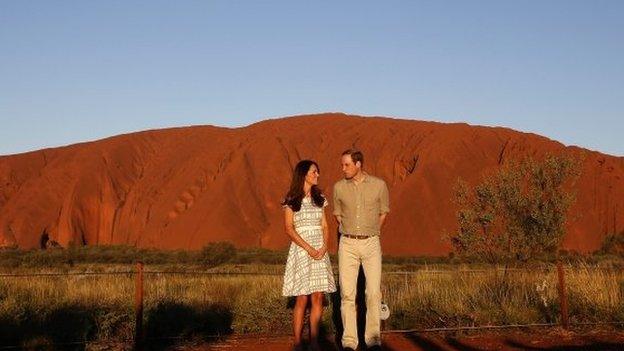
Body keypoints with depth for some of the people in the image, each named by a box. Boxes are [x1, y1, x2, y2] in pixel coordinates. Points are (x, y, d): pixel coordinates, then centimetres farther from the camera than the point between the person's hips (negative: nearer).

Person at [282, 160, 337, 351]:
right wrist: (309, 248, -15)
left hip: (320, 251, 4)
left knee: (318, 297, 1)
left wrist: (324, 247, -7)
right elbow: (289, 229, -7)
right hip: (301, 249, -4)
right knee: (302, 299, -5)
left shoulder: (319, 199, 12)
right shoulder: (291, 200, -2)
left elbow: (324, 226, 11)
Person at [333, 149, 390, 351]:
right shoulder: (339, 187, 3)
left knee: (374, 292, -5)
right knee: (347, 293, -1)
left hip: (371, 243, -1)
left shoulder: (379, 185, -1)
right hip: (347, 244, 1)